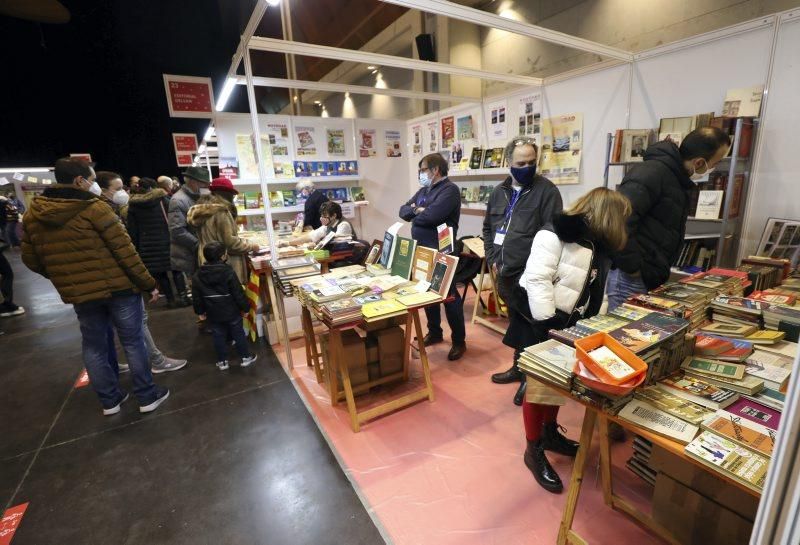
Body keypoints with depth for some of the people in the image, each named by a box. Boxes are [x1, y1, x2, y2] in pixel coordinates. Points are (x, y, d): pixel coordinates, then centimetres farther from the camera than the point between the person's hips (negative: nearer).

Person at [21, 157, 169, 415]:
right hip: (118, 287, -5)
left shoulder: (32, 214, 4)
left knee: (94, 346, 17)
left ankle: (109, 400, 29)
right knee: (133, 342, 6)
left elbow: (31, 260, 12)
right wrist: (148, 284, -9)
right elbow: (125, 251, -16)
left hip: (78, 293, 5)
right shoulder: (94, 208, -14)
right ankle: (147, 397, 16)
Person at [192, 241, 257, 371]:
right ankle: (246, 356, 23)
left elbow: (196, 298, 0)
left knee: (219, 337, 16)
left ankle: (222, 361, 26)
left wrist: (200, 311, 15)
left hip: (213, 314, 3)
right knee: (238, 334, 12)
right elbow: (238, 294, -14)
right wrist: (245, 307, -2)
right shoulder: (229, 272, -17)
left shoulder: (197, 277, -7)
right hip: (232, 312, -2)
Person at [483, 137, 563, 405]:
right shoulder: (499, 192, 11)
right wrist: (492, 260, 9)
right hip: (505, 272, 6)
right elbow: (488, 228, 19)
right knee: (516, 322, 19)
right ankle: (519, 368, 36)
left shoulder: (546, 190, -8)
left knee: (529, 326, 3)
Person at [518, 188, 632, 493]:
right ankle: (534, 451, 19)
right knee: (540, 384, 2)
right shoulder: (557, 233, -16)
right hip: (541, 322, -9)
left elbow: (598, 293, 15)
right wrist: (546, 325, -24)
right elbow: (537, 279, -23)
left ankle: (550, 433, 42)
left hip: (569, 326, 9)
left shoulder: (599, 247, 12)